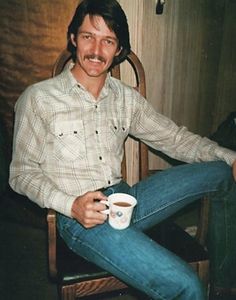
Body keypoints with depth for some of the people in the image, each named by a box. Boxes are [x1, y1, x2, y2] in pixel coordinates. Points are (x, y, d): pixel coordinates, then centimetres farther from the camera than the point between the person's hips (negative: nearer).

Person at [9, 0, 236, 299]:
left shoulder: (126, 98, 9)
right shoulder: (38, 98, -4)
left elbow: (175, 138, 11)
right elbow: (22, 173, -2)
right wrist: (71, 205, -18)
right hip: (79, 218, -5)